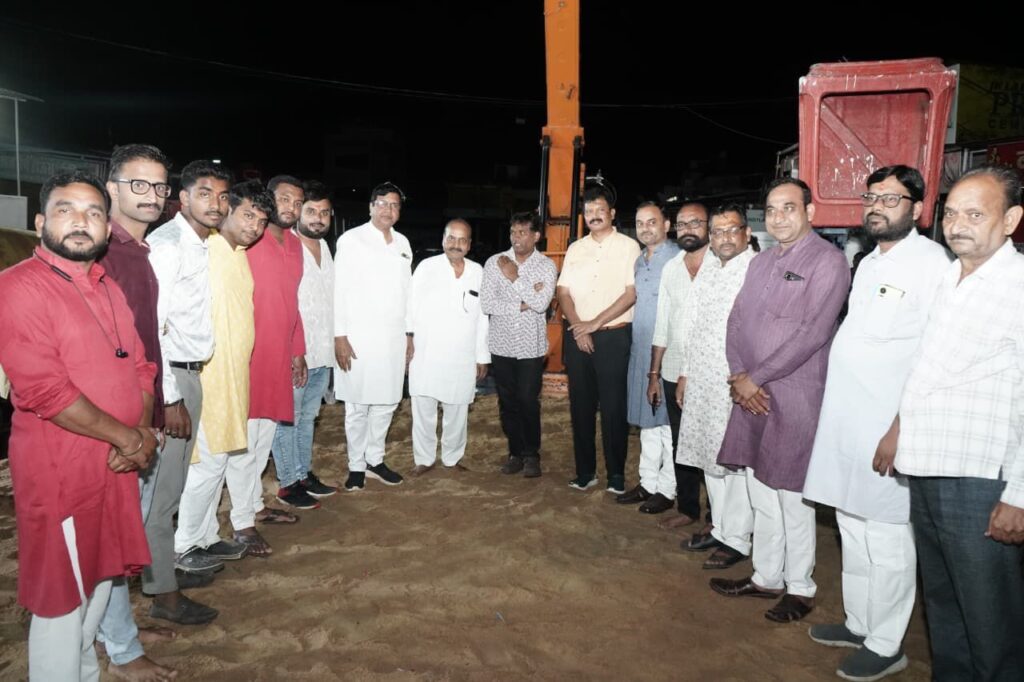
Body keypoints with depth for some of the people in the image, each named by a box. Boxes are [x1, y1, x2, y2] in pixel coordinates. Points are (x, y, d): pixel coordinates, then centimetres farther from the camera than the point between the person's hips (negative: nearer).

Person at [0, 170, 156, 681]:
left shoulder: (107, 287, 11)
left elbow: (139, 365, 11)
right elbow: (44, 390, -22)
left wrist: (143, 429, -6)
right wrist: (126, 437, -15)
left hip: (117, 463, 8)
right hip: (60, 470, -8)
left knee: (101, 577, 21)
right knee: (62, 596, 6)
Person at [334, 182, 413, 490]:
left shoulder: (403, 243, 11)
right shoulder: (351, 239, -4)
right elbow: (340, 290, -7)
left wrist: (408, 333, 12)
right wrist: (340, 336, -12)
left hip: (394, 338, 5)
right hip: (358, 337, -5)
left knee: (386, 403, 11)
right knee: (357, 406, 3)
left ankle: (375, 460, 25)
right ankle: (356, 466, 17)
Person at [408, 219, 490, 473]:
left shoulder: (478, 272, 6)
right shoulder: (427, 267, -1)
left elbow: (481, 317, 8)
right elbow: (412, 308, -1)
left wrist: (482, 356, 8)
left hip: (462, 357, 2)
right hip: (426, 355, -2)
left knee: (457, 411, 10)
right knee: (423, 409, 3)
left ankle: (452, 457, 27)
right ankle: (424, 458, 20)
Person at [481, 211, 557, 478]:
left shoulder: (546, 266, -3)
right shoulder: (495, 262, -1)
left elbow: (541, 303, -17)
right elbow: (486, 303, -10)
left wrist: (515, 278, -14)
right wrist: (523, 304, -13)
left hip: (531, 345, -2)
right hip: (501, 344, 2)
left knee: (528, 401, -1)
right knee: (507, 403, 10)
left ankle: (531, 454, 18)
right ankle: (515, 452, 25)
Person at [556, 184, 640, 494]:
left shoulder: (628, 247, 0)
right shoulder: (575, 249, 13)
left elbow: (632, 293, -8)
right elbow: (563, 291, 8)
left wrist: (595, 322, -13)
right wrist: (577, 326, -7)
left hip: (613, 336, -4)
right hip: (577, 337, 4)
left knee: (613, 407, 0)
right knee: (580, 405, 8)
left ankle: (616, 474, 13)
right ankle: (585, 471, 19)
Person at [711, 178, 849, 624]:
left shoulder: (827, 261, -8)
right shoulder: (761, 262, 15)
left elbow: (812, 333, -16)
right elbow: (737, 321, 12)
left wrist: (754, 378, -14)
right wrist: (739, 376, -3)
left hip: (795, 397, -7)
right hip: (751, 393, 7)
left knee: (791, 498, 3)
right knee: (760, 494, 14)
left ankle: (799, 588, 21)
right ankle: (766, 577, 29)